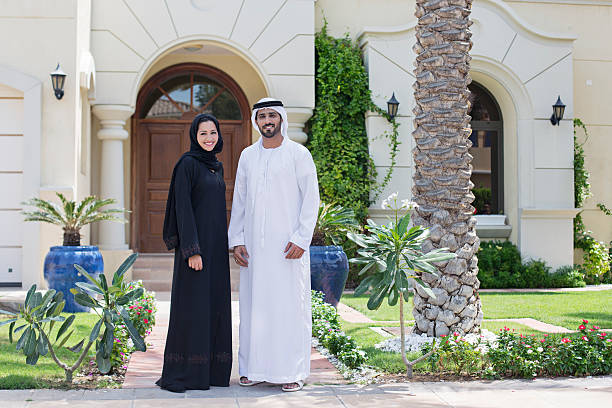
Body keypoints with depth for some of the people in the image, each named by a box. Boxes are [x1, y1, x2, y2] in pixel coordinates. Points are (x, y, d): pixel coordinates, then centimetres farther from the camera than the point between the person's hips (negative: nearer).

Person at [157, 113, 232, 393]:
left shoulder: (217, 166, 15)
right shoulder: (187, 164, -9)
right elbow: (182, 207, -15)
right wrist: (192, 250, -20)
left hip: (216, 244, 8)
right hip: (194, 242, -8)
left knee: (214, 304, 10)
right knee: (190, 305, -6)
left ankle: (209, 369, 18)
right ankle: (178, 374, 0)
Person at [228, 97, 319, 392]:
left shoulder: (298, 154, 0)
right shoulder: (247, 156, 12)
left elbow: (311, 198, -3)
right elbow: (239, 200, 14)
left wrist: (301, 238, -12)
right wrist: (236, 240, 5)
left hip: (287, 243, -4)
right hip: (254, 244, 4)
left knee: (291, 304, -3)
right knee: (255, 304, 5)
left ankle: (294, 371, 5)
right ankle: (254, 368, 14)